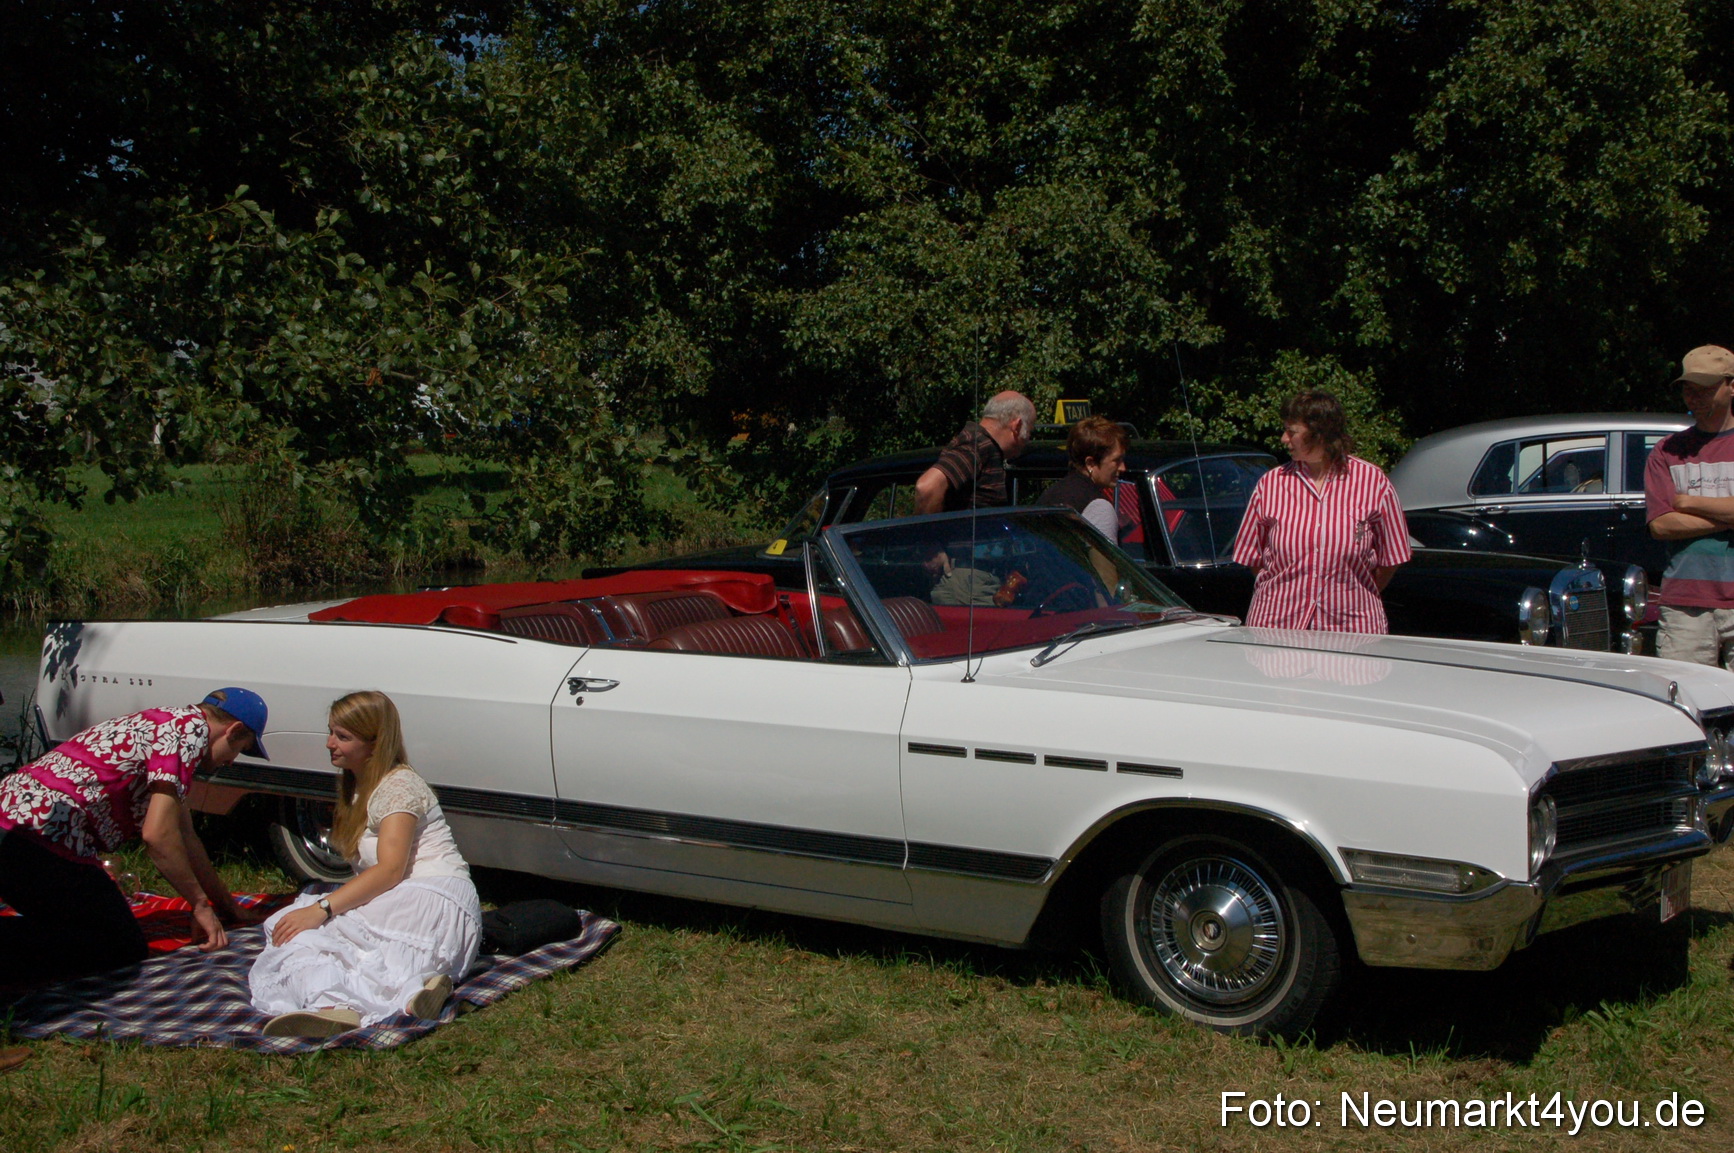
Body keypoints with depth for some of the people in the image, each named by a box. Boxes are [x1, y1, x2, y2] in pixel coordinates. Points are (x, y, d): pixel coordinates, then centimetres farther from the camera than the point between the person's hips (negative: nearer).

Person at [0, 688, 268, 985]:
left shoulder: (163, 725, 24)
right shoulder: (193, 727, -6)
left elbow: (183, 836, 30)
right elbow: (157, 833, -14)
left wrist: (228, 907, 35)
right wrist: (200, 905, -3)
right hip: (39, 836, -10)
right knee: (124, 948, -1)